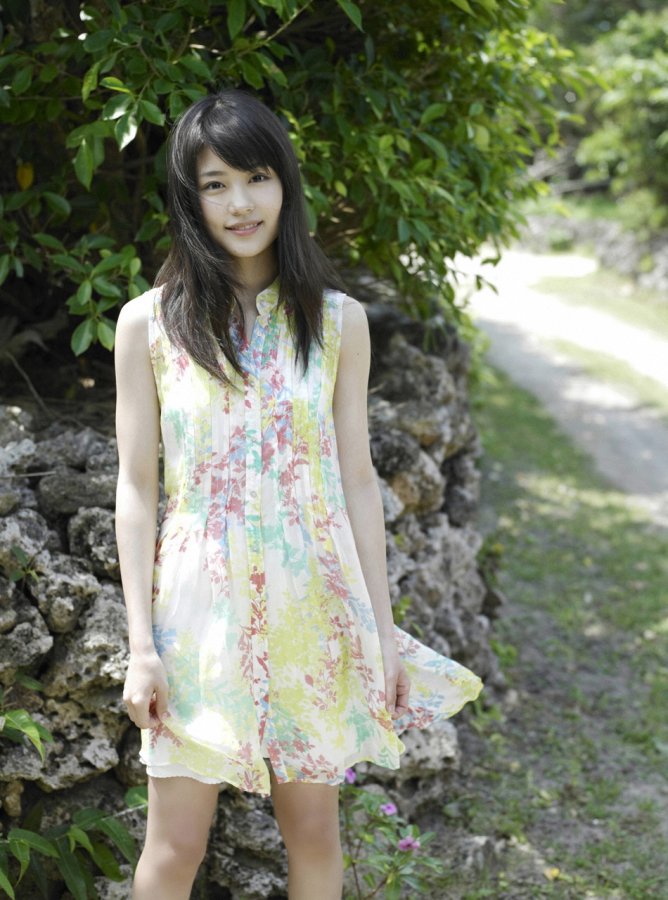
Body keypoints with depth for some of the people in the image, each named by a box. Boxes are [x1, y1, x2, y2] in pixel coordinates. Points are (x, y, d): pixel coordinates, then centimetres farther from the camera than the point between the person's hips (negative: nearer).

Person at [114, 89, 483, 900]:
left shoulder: (336, 319, 1)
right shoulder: (149, 322, -2)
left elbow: (357, 481, 4)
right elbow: (136, 490, -2)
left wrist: (382, 632, 2)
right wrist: (141, 645, -5)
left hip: (314, 610, 1)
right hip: (201, 610, -1)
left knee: (313, 830, 12)